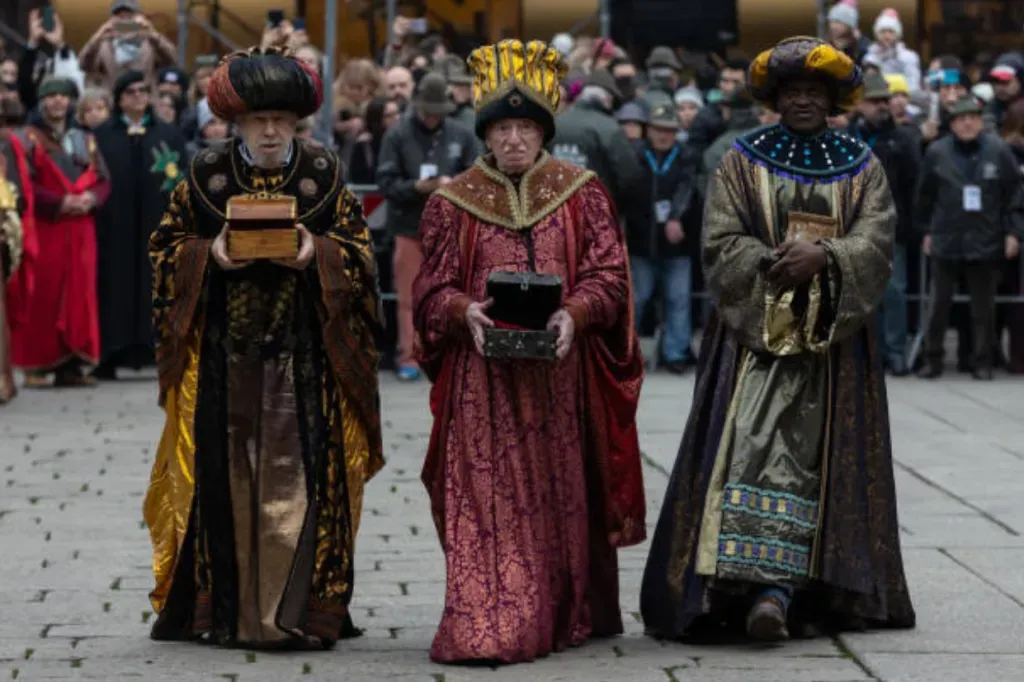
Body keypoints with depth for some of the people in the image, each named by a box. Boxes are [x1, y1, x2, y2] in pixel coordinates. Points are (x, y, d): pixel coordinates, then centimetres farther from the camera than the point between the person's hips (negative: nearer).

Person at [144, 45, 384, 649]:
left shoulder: (324, 175, 4)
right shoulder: (205, 176, 5)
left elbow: (359, 253, 5)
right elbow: (166, 247, 8)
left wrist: (316, 254, -14)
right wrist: (211, 255, -11)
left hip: (302, 356, -1)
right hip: (223, 356, 1)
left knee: (300, 478, -6)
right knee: (227, 477, 1)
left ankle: (298, 610, 0)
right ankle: (226, 609, 10)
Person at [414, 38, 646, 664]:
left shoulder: (581, 194, 7)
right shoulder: (454, 202, 7)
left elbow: (608, 275, 1)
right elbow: (434, 288, 5)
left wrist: (576, 313, -19)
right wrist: (464, 311, -17)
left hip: (562, 372, 1)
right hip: (483, 376, -1)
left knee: (563, 494, 5)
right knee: (489, 500, -6)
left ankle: (568, 616, 18)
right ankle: (489, 628, -7)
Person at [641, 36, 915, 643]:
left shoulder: (861, 167, 9)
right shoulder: (743, 161, 7)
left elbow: (876, 241, -3)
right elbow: (723, 244, -2)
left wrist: (822, 257, -20)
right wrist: (776, 264, -18)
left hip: (832, 336, 1)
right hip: (755, 329, -1)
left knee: (812, 452, -3)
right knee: (752, 442, -15)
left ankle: (779, 588, -3)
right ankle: (768, 585, -19)